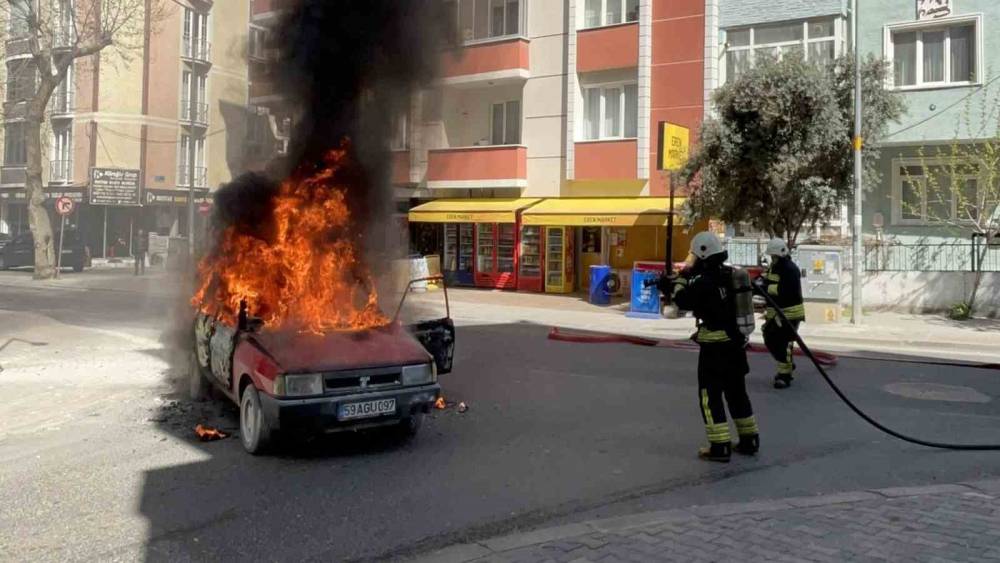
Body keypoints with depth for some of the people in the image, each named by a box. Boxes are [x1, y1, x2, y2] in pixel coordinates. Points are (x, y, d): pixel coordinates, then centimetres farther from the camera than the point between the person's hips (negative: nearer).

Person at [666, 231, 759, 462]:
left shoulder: (705, 281, -18)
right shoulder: (731, 275, 6)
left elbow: (684, 301, -11)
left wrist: (679, 281, 5)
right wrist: (689, 281, 16)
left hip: (715, 346, -8)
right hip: (736, 343, 8)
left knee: (710, 395, 0)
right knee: (737, 392, 18)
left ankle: (720, 447, -1)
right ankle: (749, 440, 25)